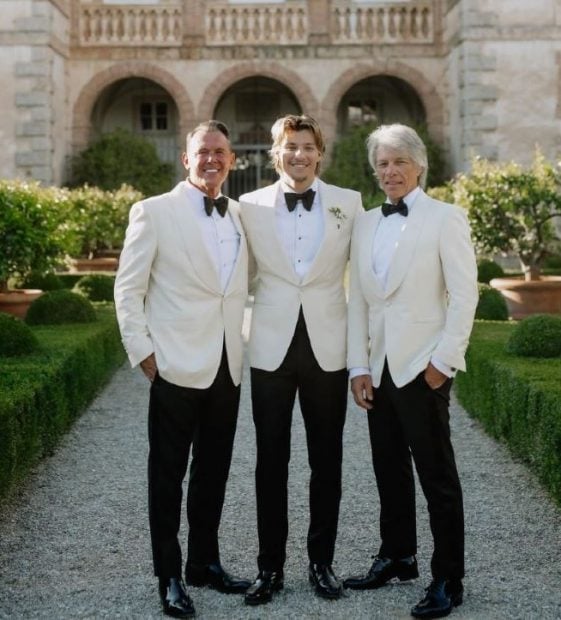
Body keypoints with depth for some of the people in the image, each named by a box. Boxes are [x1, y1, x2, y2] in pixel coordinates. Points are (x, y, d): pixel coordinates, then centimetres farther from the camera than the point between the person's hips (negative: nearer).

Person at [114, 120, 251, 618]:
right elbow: (128, 289, -4)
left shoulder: (240, 216, 10)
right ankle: (170, 577, 14)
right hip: (177, 367, -5)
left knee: (213, 472, 13)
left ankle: (205, 562, 27)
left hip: (227, 368, 5)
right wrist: (143, 352, -9)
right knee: (168, 474, 4)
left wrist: (247, 345, 7)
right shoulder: (154, 212, -4)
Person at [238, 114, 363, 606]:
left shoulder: (349, 204, 3)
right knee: (271, 461, 6)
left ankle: (322, 562, 20)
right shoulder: (251, 206, 3)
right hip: (272, 347, 0)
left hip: (328, 347, 0)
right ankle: (271, 566, 16)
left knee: (326, 460, 7)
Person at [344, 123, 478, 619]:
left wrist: (444, 360, -12)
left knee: (437, 475, -1)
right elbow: (358, 300, 10)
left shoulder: (445, 218, -4)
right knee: (389, 470, 13)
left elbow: (464, 295, -8)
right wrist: (358, 366, 4)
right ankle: (397, 558, 27)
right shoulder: (366, 224, 11)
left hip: (422, 367, -5)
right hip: (379, 368, 6)